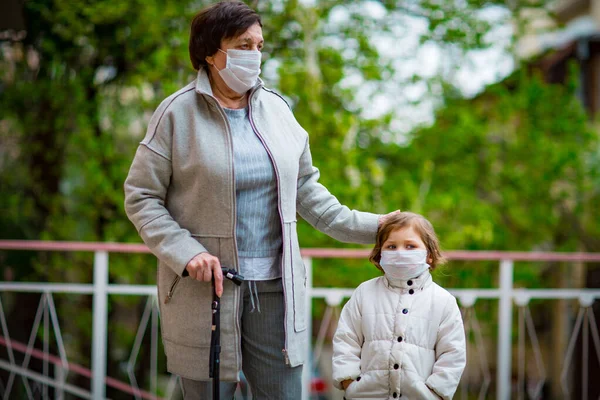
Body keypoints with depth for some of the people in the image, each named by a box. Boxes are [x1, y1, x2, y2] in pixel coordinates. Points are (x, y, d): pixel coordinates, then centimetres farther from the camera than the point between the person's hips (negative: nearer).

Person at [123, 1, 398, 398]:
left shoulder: (276, 108, 9)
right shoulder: (177, 113, -5)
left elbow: (304, 187, 18)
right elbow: (141, 197, -3)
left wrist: (364, 226, 11)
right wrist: (185, 253, -15)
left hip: (274, 287, 4)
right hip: (207, 289, -4)